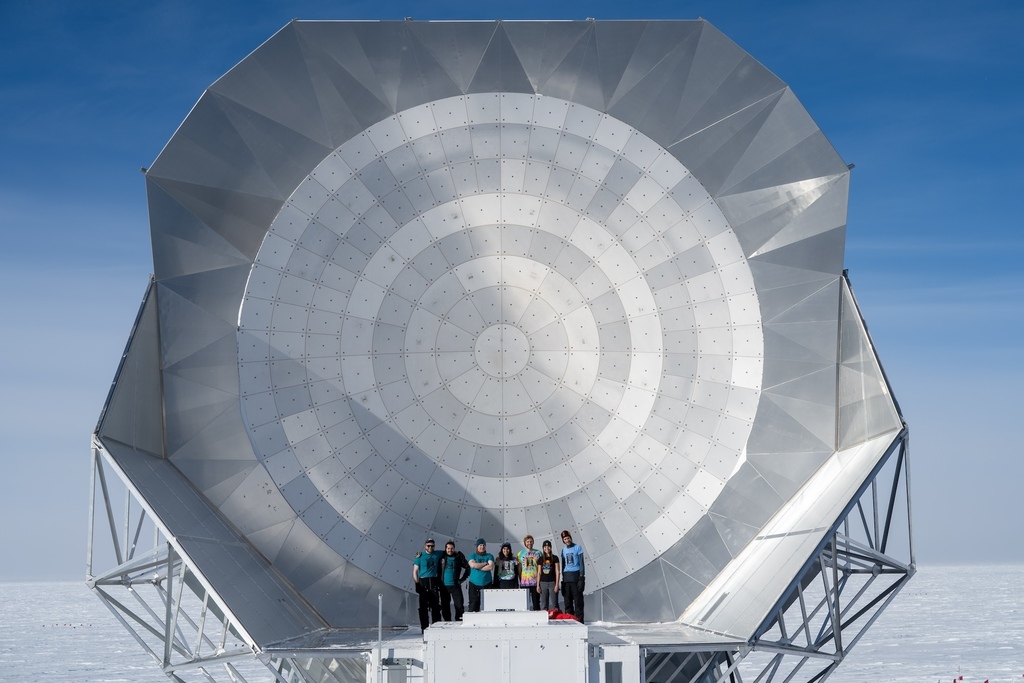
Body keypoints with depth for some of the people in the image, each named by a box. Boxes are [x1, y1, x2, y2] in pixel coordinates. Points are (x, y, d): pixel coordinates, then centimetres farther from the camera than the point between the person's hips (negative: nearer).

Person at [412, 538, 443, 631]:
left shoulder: (437, 554, 9)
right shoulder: (420, 556, 0)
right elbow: (415, 571, -1)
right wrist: (417, 584, -8)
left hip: (434, 582, 3)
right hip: (423, 582, -3)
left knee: (436, 606, 1)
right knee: (423, 606, -3)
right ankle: (424, 627, -1)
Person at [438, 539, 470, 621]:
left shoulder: (458, 557, 1)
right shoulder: (442, 557, 3)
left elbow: (467, 568, 8)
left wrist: (463, 579, 3)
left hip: (455, 586, -1)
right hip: (444, 586, 1)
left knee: (459, 606, -8)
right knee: (445, 606, 5)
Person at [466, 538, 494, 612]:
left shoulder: (489, 556, 9)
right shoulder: (472, 555, 8)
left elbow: (491, 567, -7)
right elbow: (473, 565, -11)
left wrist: (478, 566, -7)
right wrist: (485, 563, -4)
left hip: (487, 584, 1)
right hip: (474, 584, -1)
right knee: (473, 603, -6)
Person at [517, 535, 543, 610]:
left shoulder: (538, 553, 7)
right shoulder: (520, 554, 10)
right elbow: (519, 568, 12)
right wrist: (520, 580, 6)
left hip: (535, 581, -1)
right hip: (524, 582, 1)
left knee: (536, 602, 0)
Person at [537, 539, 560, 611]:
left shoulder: (554, 558, 2)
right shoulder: (541, 559, 10)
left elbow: (557, 572, -1)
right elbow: (539, 573, 11)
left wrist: (557, 584, -8)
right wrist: (538, 585, 4)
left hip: (552, 582, -3)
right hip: (543, 583, 3)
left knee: (553, 604, -6)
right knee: (543, 605, 4)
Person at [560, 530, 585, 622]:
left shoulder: (577, 548, 0)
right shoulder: (564, 550, 15)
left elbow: (581, 563, -3)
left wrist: (581, 577, -12)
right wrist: (563, 579, 16)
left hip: (576, 575, -5)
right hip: (566, 576, 5)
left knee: (578, 600, -6)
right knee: (567, 601, 4)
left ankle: (579, 620, -6)